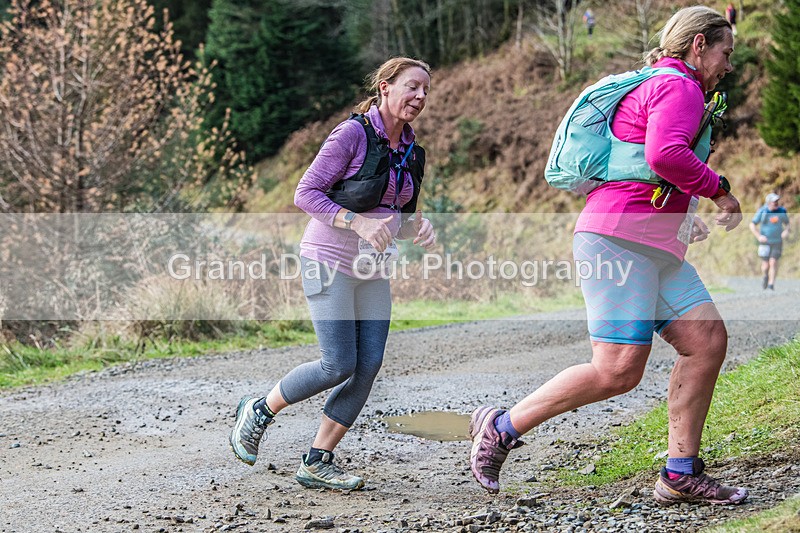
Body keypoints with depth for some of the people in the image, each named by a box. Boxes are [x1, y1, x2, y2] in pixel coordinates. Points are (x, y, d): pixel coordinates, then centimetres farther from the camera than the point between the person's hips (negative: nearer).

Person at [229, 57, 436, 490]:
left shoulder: (409, 151, 10)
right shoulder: (353, 134, -13)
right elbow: (306, 194, -14)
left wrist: (416, 227, -4)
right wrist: (357, 222, -25)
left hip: (372, 270, 7)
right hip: (329, 261, -7)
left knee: (369, 365, -3)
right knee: (339, 365, -10)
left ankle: (317, 463, 6)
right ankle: (258, 411, 14)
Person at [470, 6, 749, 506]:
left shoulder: (650, 90, 27)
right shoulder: (678, 88, -7)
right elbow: (665, 155, -26)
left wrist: (679, 217, 28)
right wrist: (719, 188, -12)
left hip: (654, 250, 11)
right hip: (620, 240, -11)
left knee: (707, 340, 0)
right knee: (618, 371, -14)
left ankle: (681, 474, 2)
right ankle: (501, 427, 0)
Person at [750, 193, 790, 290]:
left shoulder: (781, 211, -4)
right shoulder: (762, 212, -10)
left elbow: (787, 223, 12)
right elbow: (752, 225, -3)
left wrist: (786, 231, -9)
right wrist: (759, 236, -14)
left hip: (777, 242, 1)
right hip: (765, 242, -1)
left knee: (773, 262, -14)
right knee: (765, 265, -1)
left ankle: (771, 284, -7)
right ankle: (766, 276, 32)